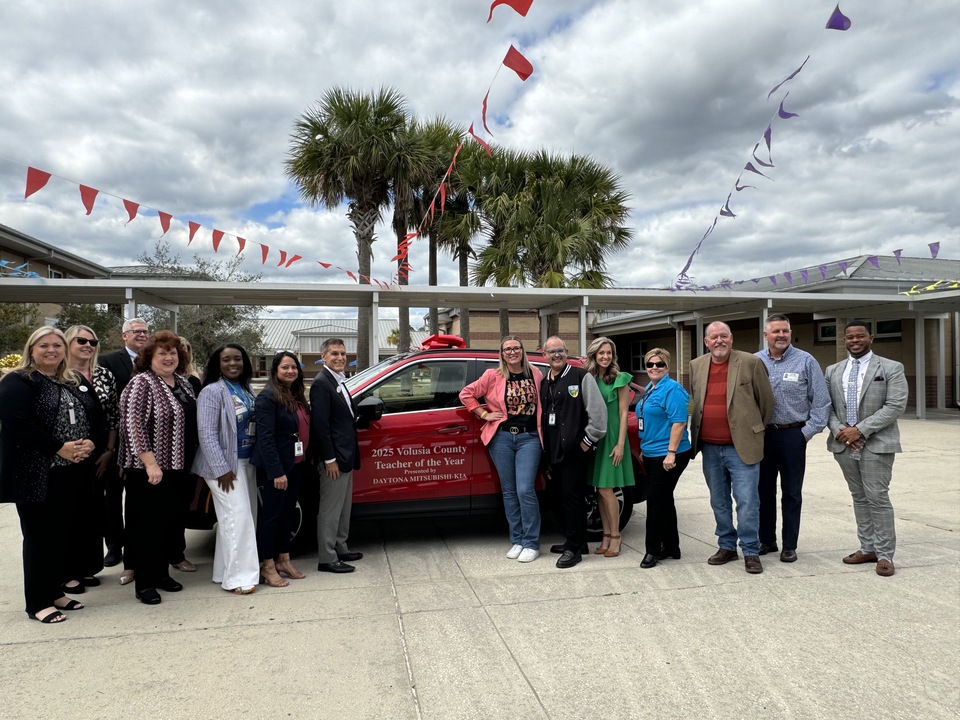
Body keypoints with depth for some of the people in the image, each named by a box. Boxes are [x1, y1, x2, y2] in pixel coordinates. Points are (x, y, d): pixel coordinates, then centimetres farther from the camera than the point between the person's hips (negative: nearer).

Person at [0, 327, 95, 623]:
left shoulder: (69, 384, 15)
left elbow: (86, 419, 14)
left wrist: (88, 443, -7)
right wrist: (59, 448, -21)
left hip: (67, 473, 7)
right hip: (34, 475, -7)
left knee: (59, 534, 13)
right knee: (38, 537, 0)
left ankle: (55, 592, 26)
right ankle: (37, 603, 10)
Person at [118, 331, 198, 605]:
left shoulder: (183, 384, 11)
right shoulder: (141, 383, -12)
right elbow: (133, 426, -19)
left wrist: (189, 463, 16)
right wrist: (150, 463, -23)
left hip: (178, 468, 7)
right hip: (149, 470, -7)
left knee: (170, 523, 14)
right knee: (149, 523, 1)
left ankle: (162, 572, 27)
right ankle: (144, 582, 12)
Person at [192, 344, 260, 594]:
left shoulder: (246, 390, 11)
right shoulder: (212, 392, -11)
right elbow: (207, 434, -16)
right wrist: (221, 469, -19)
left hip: (247, 462, 8)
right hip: (225, 464, -8)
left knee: (247, 516, 10)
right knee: (237, 516, -10)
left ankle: (225, 571, 22)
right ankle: (238, 577, -2)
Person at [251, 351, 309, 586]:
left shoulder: (296, 397, 11)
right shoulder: (268, 397, -14)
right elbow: (265, 438, -20)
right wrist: (276, 471, -23)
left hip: (295, 465, 8)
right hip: (276, 467, -8)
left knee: (288, 512, 15)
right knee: (271, 514, 1)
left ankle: (283, 560, 26)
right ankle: (267, 567, 11)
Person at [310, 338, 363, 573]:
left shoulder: (339, 381, 13)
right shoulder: (321, 383, -15)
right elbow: (320, 424, -20)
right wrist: (329, 459, -21)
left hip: (346, 456, 10)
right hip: (334, 458, -10)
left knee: (343, 507, 19)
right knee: (330, 509, -1)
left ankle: (340, 548, 31)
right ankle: (327, 559, 8)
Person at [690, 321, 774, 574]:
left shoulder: (751, 363, -6)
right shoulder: (696, 366, 6)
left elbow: (766, 401, 1)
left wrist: (755, 430, 9)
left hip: (741, 447, -4)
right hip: (709, 447, 4)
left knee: (747, 502, -1)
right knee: (719, 502, 14)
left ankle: (751, 551, 12)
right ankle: (727, 546, 28)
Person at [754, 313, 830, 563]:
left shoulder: (806, 361, -2)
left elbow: (820, 400, -1)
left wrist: (809, 431, -6)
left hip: (792, 436, -2)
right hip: (761, 436, 2)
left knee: (791, 493, 6)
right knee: (764, 490, 11)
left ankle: (789, 546, 17)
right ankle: (766, 540, 24)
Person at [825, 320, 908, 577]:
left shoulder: (891, 368, -1)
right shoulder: (833, 371, 12)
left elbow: (896, 406, -10)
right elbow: (827, 406, 9)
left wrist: (861, 430, -16)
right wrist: (839, 429, -10)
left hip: (876, 444, -4)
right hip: (844, 444, 4)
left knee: (878, 498, -4)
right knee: (859, 498, 11)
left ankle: (885, 555, 5)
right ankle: (868, 548, 20)